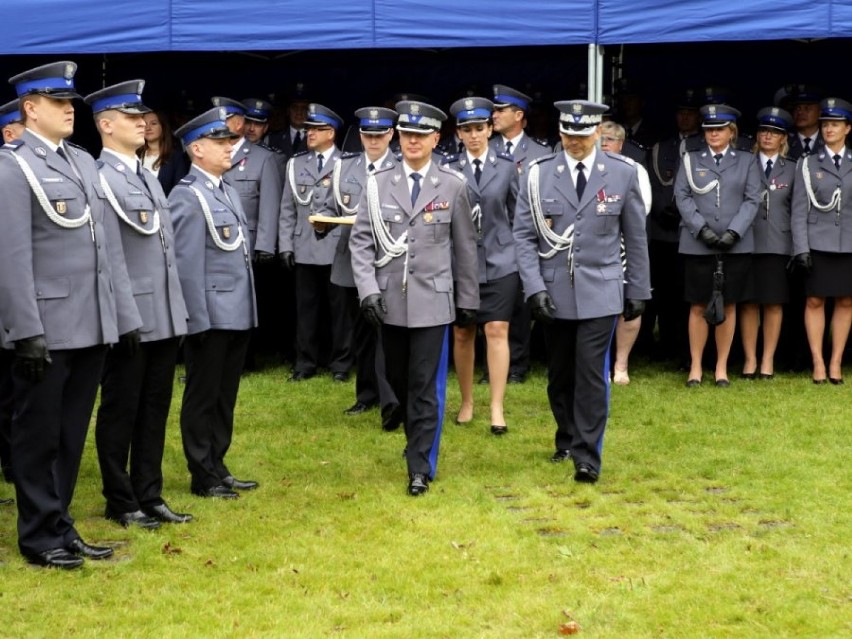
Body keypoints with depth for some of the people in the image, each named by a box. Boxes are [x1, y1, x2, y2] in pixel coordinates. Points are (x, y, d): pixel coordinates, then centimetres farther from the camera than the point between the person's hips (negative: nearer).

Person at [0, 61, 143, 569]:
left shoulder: (84, 161, 14)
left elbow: (109, 246, 15)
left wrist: (126, 313, 12)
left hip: (93, 327, 7)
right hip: (48, 329, -7)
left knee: (72, 436, 14)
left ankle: (60, 526, 25)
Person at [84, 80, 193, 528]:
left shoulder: (149, 178, 15)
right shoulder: (99, 179, -13)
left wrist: (177, 306, 16)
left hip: (164, 315, 8)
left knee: (155, 409, 13)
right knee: (120, 412, 5)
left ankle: (149, 496, 23)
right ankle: (121, 502, 16)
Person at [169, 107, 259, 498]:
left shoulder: (228, 191, 14)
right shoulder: (187, 197, -13)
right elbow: (187, 265, -16)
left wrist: (248, 309, 15)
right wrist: (199, 319, -18)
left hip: (238, 315, 8)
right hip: (211, 317, -8)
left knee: (225, 396, 15)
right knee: (202, 397, 4)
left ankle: (217, 468, 26)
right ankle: (203, 477, 13)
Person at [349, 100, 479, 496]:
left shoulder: (453, 186, 1)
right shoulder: (378, 185, 4)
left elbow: (465, 247, 5)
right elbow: (361, 241, 1)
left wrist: (468, 299, 6)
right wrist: (368, 289, -11)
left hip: (432, 300, -2)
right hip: (389, 301, 3)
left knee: (425, 386, -3)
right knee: (398, 380, 14)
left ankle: (421, 467, 5)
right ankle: (418, 438, 38)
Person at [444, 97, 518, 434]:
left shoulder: (507, 166, 2)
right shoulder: (448, 168, 0)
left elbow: (517, 212, 8)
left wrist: (519, 251, 7)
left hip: (499, 261, -1)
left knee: (497, 331, -6)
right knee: (462, 334, 8)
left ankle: (497, 409, -2)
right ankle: (466, 402, 22)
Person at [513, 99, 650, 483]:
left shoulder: (623, 173, 1)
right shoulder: (539, 174, 0)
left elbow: (635, 237, 6)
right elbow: (524, 236, -1)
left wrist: (638, 290, 7)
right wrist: (534, 288, -10)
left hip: (600, 291, -2)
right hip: (553, 293, 2)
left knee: (591, 373, -8)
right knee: (559, 375, 12)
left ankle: (587, 457, 0)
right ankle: (567, 440, 32)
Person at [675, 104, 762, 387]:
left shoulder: (747, 161, 10)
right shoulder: (690, 160, 10)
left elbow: (752, 200, 2)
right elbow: (682, 197, 1)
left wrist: (733, 232, -11)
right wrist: (702, 228, -11)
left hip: (736, 245, 0)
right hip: (698, 245, 0)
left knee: (728, 307, 4)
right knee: (698, 307, 2)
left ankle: (722, 368, 12)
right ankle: (695, 367, 8)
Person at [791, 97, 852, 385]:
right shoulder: (808, 164, 5)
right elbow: (799, 210, 1)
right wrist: (801, 248, -8)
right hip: (818, 244, -1)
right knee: (815, 301, 0)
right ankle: (818, 363, 8)